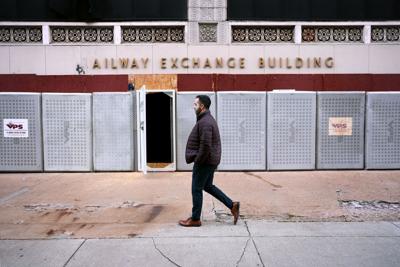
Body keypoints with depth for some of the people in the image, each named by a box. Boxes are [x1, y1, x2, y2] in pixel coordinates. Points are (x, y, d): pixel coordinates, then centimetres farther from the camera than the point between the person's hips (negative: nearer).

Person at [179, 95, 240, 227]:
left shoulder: (204, 122, -20)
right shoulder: (208, 119, 14)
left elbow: (205, 145, -28)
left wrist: (197, 161, -17)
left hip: (204, 162, -10)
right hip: (210, 161, 10)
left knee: (196, 189, 2)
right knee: (208, 186, 20)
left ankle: (195, 219, 16)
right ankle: (232, 205, 20)